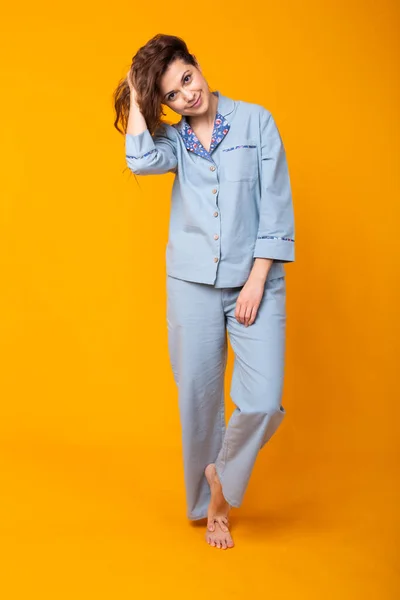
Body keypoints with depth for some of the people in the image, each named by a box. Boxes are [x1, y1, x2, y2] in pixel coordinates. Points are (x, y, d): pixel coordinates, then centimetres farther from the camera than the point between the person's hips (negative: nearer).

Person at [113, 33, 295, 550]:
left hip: (254, 281, -2)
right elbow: (141, 161, -18)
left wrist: (257, 280, -9)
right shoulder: (175, 140, 7)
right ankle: (208, 504, 28)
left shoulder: (255, 120, 1)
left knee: (262, 402, -12)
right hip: (192, 283, 2)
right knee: (199, 399, 7)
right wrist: (135, 96, -5)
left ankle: (222, 478, 16)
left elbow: (276, 205, -3)